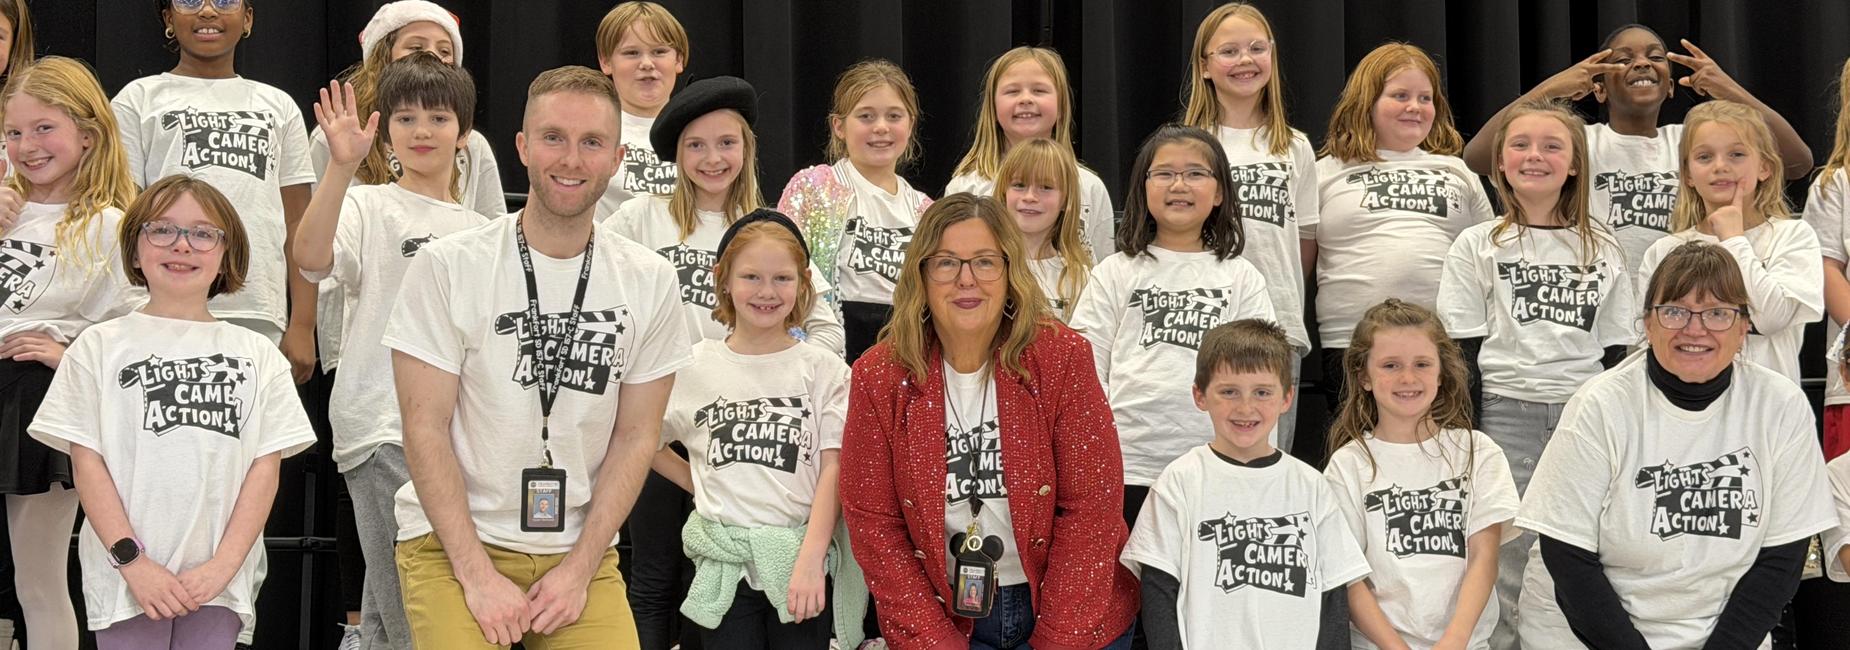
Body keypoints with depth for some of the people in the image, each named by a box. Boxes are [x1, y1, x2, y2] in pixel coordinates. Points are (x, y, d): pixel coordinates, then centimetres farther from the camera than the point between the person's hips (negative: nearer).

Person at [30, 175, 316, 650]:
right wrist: (132, 561, -9)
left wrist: (224, 566, -7)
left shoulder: (257, 355, 9)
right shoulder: (100, 347, 5)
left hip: (219, 582, 1)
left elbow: (266, 466, 4)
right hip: (126, 579, -1)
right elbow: (87, 462, 0)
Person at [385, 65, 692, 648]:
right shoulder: (448, 266, -5)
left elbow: (635, 436, 3)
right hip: (453, 543, -2)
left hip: (581, 553, 2)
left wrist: (579, 569, -6)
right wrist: (478, 577, -13)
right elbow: (426, 429, -7)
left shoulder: (650, 281, 2)